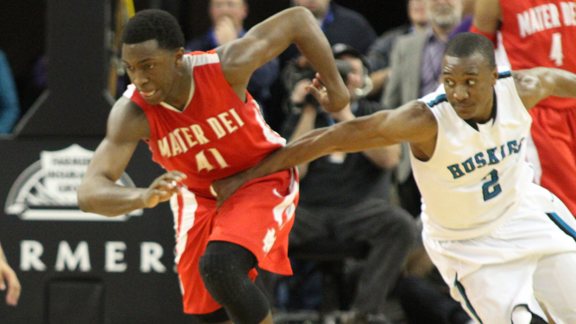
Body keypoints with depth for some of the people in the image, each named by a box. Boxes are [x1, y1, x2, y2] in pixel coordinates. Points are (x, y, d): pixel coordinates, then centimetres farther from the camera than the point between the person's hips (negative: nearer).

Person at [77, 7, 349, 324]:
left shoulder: (226, 66, -32)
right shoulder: (132, 113, -29)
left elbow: (298, 19, -18)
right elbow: (89, 193, -39)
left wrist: (335, 86, -13)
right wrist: (142, 197, -60)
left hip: (262, 179, -3)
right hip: (198, 192, 3)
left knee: (218, 268, -29)